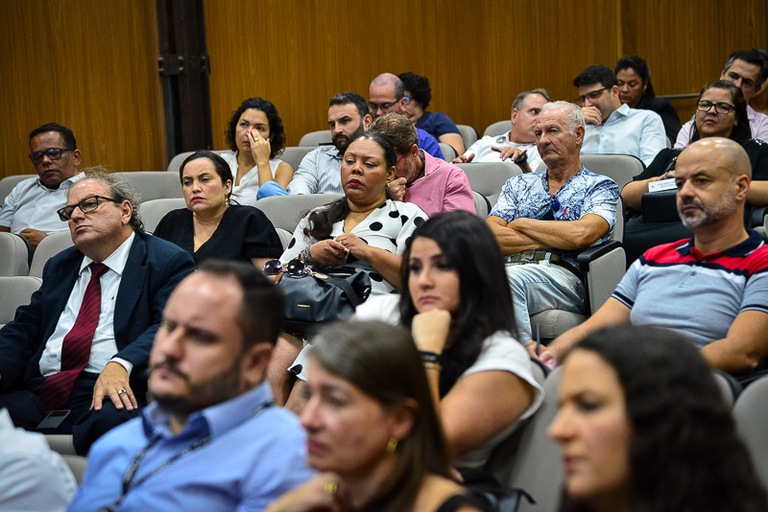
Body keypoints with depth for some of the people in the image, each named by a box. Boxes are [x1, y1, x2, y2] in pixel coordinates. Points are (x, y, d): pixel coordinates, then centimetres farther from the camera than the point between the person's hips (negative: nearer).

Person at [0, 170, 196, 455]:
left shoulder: (167, 262, 5)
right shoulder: (58, 266, 27)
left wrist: (120, 365, -28)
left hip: (111, 394, -5)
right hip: (39, 393, 5)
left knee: (111, 422, -39)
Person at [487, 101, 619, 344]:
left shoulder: (600, 187, 14)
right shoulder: (518, 185, 27)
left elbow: (581, 235, -8)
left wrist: (521, 224, 4)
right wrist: (553, 239, 0)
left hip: (562, 273, -3)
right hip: (511, 268, 3)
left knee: (509, 279, -38)